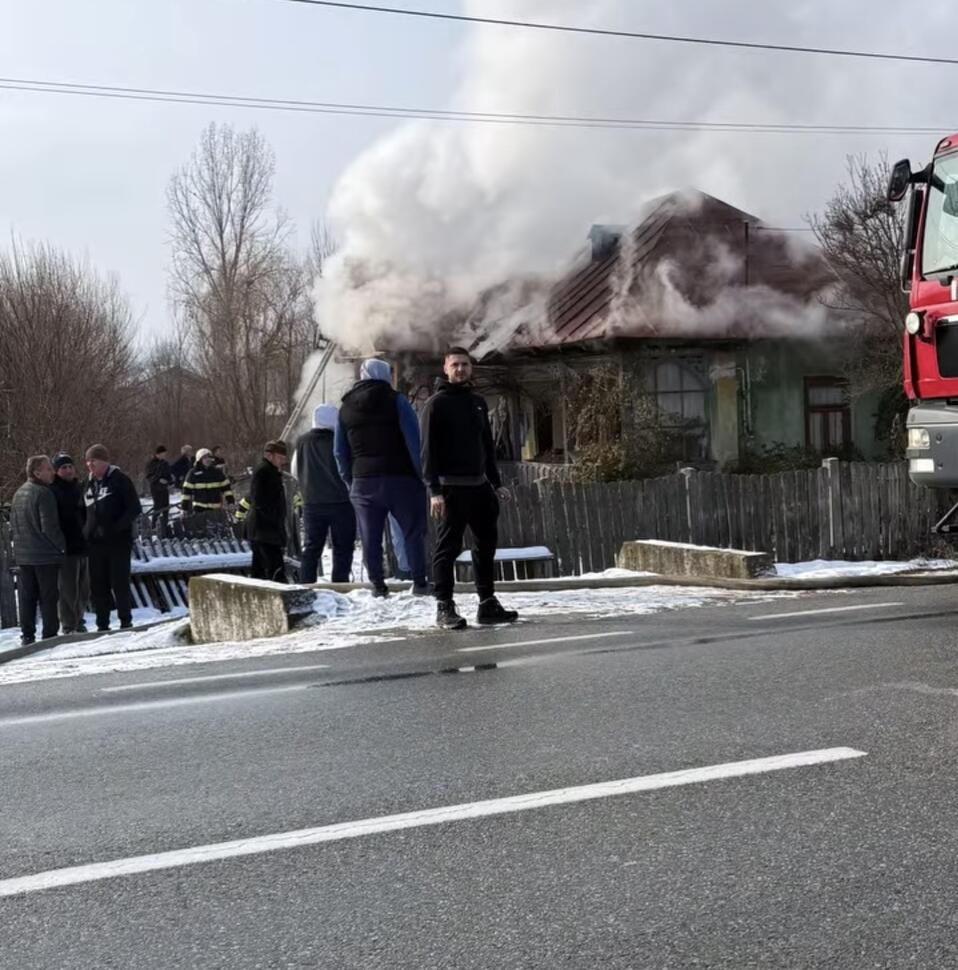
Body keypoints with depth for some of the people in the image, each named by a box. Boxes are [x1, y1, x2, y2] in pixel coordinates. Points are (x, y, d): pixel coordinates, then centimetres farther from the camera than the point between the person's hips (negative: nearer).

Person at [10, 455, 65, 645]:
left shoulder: (18, 494, 10)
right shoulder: (43, 494, -16)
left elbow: (13, 524, 16)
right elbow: (49, 527, -20)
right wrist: (62, 545, -7)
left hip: (22, 555, 7)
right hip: (45, 555, -7)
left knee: (26, 597, 11)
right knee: (48, 597, 0)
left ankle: (27, 635, 13)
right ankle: (49, 635, 0)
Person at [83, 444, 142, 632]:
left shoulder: (119, 479, -5)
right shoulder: (90, 484, 14)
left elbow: (135, 508, -9)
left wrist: (118, 527, -17)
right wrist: (86, 531, 7)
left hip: (118, 542, -6)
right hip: (95, 543, 6)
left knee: (120, 582, -2)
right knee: (98, 584, 6)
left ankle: (125, 620, 9)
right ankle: (102, 624, 13)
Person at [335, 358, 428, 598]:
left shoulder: (345, 408, 11)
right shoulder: (396, 401, -3)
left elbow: (340, 452, 12)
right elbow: (414, 442, -9)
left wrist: (350, 482, 17)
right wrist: (421, 475, -4)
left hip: (363, 482, 3)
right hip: (400, 478, -3)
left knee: (370, 537, 7)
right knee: (413, 532, 5)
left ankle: (378, 585, 6)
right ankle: (419, 582, 3)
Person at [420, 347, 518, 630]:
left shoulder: (478, 402, 17)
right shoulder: (437, 404, -4)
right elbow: (429, 450, -10)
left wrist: (496, 483, 16)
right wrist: (434, 490, -18)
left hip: (479, 486, 7)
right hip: (451, 487, -7)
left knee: (486, 545, 10)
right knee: (448, 548, -4)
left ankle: (488, 604, 18)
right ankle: (444, 607, 1)